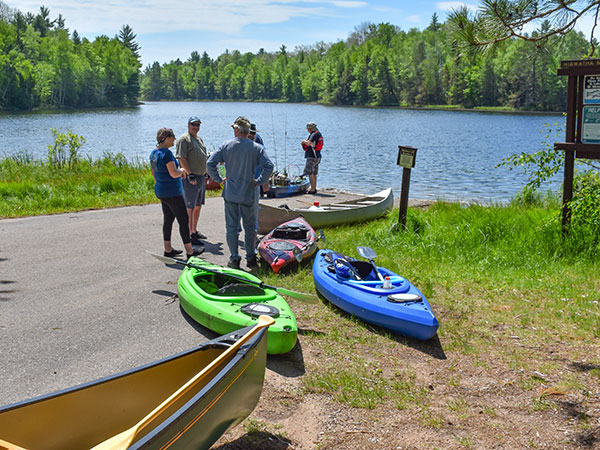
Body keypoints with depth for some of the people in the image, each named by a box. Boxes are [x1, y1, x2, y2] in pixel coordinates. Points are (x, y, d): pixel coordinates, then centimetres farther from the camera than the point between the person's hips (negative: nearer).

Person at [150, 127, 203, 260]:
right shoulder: (166, 153, -21)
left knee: (168, 219, 17)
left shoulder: (153, 153, 8)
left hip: (160, 191, 9)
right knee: (184, 221, 1)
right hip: (172, 193, -9)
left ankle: (168, 250, 22)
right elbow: (174, 173, -25)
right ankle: (189, 251, 8)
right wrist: (182, 170, -5)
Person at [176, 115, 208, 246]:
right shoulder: (184, 139, -10)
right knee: (190, 208, -7)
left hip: (201, 177, 9)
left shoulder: (199, 139, 18)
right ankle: (190, 236, -5)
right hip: (191, 178, -9)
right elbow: (182, 158, -18)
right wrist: (190, 174, -22)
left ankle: (194, 231, 28)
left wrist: (206, 173, 20)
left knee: (198, 206, 16)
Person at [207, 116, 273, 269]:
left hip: (230, 194, 0)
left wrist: (219, 179, 2)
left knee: (231, 227, 9)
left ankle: (234, 259, 12)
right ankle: (251, 258, 17)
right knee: (250, 227, 12)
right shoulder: (256, 148, -5)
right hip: (249, 195, 0)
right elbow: (268, 166, -14)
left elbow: (210, 163, -8)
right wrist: (259, 181, -4)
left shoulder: (226, 146, -4)